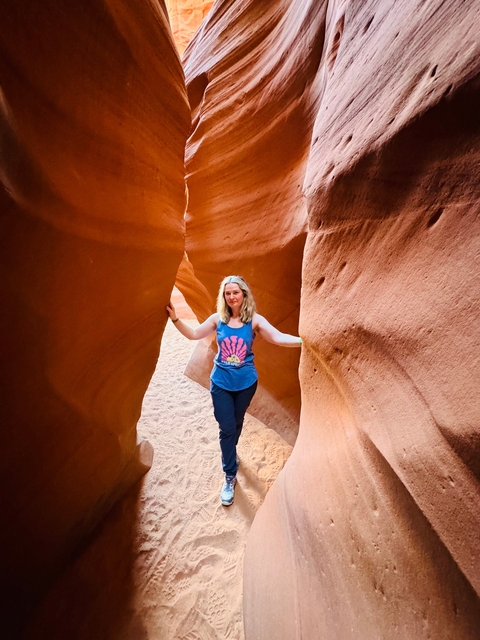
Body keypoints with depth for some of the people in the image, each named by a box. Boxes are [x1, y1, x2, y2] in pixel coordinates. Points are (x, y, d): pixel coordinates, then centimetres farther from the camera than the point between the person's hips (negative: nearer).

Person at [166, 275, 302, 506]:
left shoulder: (254, 320, -11)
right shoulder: (217, 318, -5)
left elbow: (278, 338, -21)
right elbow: (193, 334, 0)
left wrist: (303, 340, -35)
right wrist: (175, 318, -10)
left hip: (245, 383, 0)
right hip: (220, 383, 0)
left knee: (236, 423, 21)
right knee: (226, 428, 3)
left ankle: (231, 453, 52)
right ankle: (230, 476, 21)